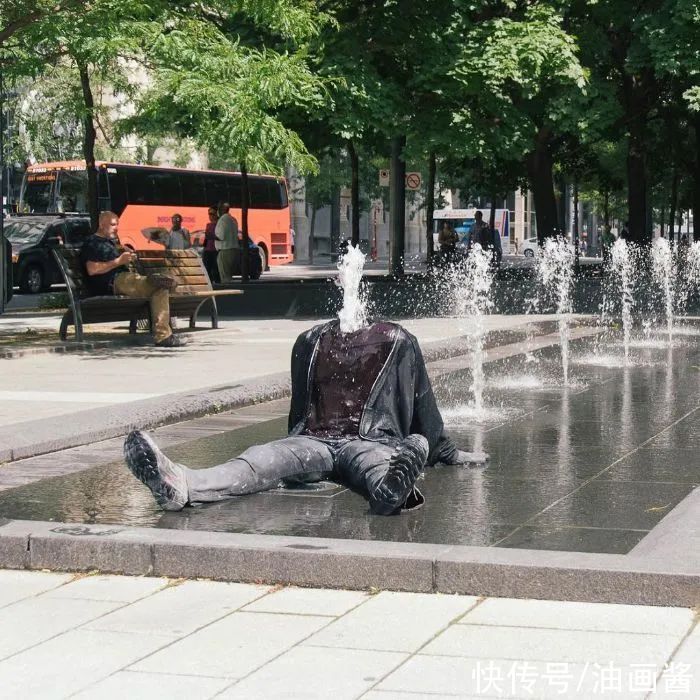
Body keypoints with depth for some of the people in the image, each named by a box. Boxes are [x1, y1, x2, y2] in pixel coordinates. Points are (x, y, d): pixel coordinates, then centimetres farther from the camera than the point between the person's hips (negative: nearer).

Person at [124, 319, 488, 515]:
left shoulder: (397, 341, 13)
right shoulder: (311, 342, 21)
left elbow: (422, 404, 21)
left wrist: (448, 453, 28)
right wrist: (295, 451, 39)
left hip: (372, 441, -2)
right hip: (313, 440, 2)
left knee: (380, 469, -42)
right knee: (261, 460, -31)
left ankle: (394, 487, -81)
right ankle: (180, 485, -60)